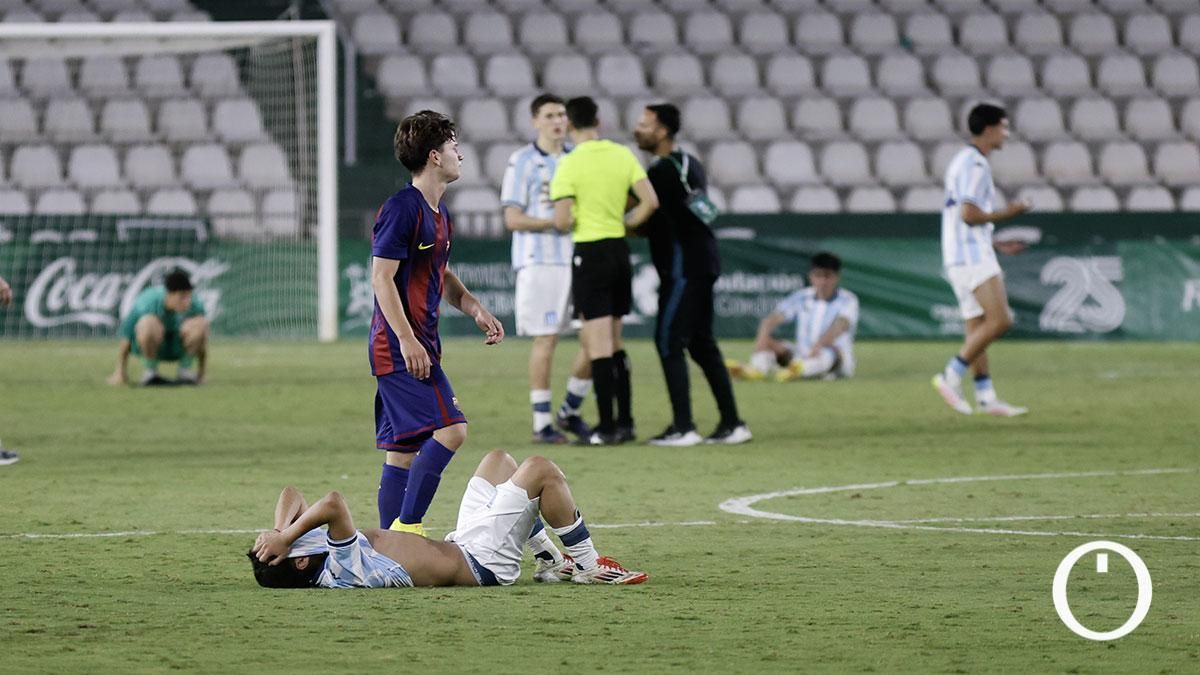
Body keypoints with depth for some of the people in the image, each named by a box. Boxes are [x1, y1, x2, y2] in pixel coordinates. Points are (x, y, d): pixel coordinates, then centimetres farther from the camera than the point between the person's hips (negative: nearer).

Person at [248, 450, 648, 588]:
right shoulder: (342, 572, -36)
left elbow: (292, 496, -1)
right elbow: (334, 504, -52)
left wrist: (284, 530, -19)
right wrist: (286, 536, -43)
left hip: (461, 547, 10)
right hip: (485, 560, -10)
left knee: (498, 460, 24)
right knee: (540, 470, -8)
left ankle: (551, 561, 29)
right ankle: (589, 566, 7)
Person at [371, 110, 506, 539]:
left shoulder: (439, 213, 17)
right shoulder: (402, 209, -13)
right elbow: (382, 277, -17)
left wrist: (476, 310, 16)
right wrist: (407, 339, -22)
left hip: (418, 345, 10)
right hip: (400, 346, -10)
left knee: (404, 450, 8)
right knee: (449, 430, -18)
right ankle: (406, 527, -16)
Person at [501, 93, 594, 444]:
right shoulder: (523, 162, -3)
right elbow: (513, 219, -8)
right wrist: (557, 222, -17)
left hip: (578, 257, 6)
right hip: (540, 261, -6)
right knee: (546, 339, -5)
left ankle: (571, 411, 17)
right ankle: (542, 423, 2)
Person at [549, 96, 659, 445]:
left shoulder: (570, 165, -12)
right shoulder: (623, 155, 2)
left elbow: (561, 220, -17)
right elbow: (650, 201, -3)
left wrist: (571, 223, 5)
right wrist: (624, 223, 11)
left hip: (589, 252, -5)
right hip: (619, 250, 5)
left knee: (599, 344, -3)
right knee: (614, 342, 17)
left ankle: (607, 426, -3)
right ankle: (624, 422, 17)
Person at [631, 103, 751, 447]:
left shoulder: (663, 170, -13)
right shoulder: (689, 164, 16)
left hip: (683, 268, -9)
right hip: (700, 266, 9)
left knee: (668, 342, -7)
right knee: (702, 344, 13)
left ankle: (683, 427, -10)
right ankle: (732, 424, 12)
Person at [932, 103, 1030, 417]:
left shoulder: (965, 161, 20)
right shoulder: (975, 164, -12)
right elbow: (969, 214, -20)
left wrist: (997, 243, 27)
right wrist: (1006, 213, -8)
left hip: (963, 257, 11)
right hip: (971, 255, -11)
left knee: (978, 328, 7)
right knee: (999, 320, -15)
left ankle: (986, 398, 5)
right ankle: (951, 376, -14)